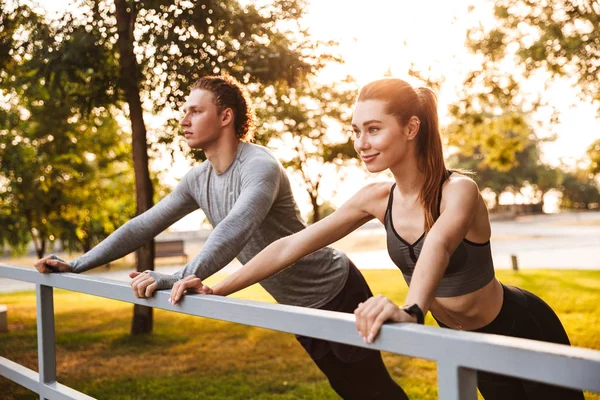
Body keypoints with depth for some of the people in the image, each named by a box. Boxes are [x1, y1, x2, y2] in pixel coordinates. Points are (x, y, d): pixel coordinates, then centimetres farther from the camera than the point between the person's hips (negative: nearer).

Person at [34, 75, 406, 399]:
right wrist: (77, 264, -3)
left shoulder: (259, 166, -26)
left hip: (337, 292, -8)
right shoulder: (198, 180, -1)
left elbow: (238, 227, -44)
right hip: (296, 307, 8)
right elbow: (143, 226, 1)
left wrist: (182, 278, -54)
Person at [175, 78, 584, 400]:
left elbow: (438, 243, -51)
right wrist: (217, 290, -17)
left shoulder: (458, 189, -28)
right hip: (465, 342, 6)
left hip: (520, 331, -5)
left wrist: (411, 309, -70)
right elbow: (291, 246, -11)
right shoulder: (377, 199, -10)